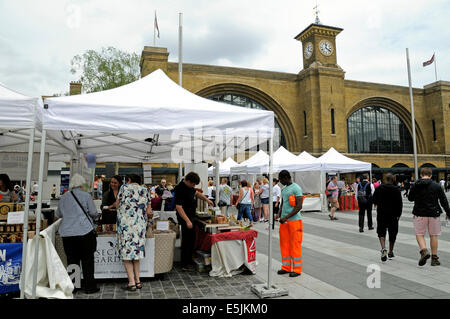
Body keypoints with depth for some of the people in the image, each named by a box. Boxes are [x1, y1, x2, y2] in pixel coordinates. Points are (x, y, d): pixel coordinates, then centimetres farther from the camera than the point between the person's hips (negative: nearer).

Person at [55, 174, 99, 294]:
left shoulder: (63, 197, 8)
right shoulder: (86, 196, -4)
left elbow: (58, 214, 19)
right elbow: (93, 213, -3)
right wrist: (93, 218, 17)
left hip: (67, 233, 4)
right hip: (84, 231, -4)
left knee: (71, 260, 11)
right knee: (87, 259, 4)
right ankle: (89, 286, 9)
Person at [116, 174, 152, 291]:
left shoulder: (124, 187, 2)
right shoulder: (145, 190, 10)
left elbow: (117, 205, 11)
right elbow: (149, 212, 7)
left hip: (125, 224, -4)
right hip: (140, 225, 4)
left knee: (126, 252, 2)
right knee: (137, 251, 13)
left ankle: (132, 283, 2)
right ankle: (138, 281, 16)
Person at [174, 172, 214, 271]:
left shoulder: (189, 186, 6)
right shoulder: (180, 189, -24)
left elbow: (196, 193, 25)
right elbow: (178, 207, -27)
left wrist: (206, 200, 13)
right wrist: (187, 221, -28)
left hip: (190, 216, 10)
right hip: (185, 217, -10)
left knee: (191, 239, 16)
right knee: (187, 240, -4)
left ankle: (189, 261, 28)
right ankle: (185, 265, 6)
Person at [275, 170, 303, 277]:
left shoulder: (296, 188, -11)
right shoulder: (283, 189, 15)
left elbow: (299, 206, -17)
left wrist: (286, 217, -19)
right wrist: (279, 215, 7)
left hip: (294, 220, -8)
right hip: (284, 220, 8)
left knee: (295, 245, 0)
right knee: (284, 244, 10)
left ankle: (297, 269, 10)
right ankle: (286, 267, 21)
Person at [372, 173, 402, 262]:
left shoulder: (379, 188, -4)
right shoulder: (396, 189, -6)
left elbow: (374, 201, 3)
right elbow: (399, 203, -6)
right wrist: (399, 214, 2)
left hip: (381, 213, 0)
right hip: (393, 214, 0)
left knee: (381, 231, 7)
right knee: (392, 233, 13)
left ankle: (383, 248, -17)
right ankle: (390, 252, 22)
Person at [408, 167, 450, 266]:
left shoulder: (415, 186, -4)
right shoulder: (436, 186, -3)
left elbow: (410, 198, 7)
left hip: (419, 214, -1)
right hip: (434, 214, 1)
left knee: (419, 234, 9)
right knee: (433, 235, 11)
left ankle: (424, 250, -15)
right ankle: (434, 258, 16)